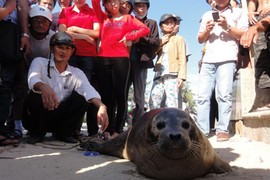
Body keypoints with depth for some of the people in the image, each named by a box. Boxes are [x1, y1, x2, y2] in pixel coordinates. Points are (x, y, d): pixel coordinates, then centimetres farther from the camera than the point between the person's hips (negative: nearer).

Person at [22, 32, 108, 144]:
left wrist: (101, 106, -41)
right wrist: (44, 87, -53)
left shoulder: (76, 73, 2)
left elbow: (88, 90, -19)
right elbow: (33, 79, -28)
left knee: (80, 98, -19)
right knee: (34, 97, -30)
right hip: (38, 117, -2)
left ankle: (63, 133, -2)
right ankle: (37, 133, -5)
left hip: (60, 117, 2)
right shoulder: (39, 62, -5)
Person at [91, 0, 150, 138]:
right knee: (106, 95, 3)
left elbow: (145, 29, 3)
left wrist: (128, 37, -4)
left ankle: (118, 130, -3)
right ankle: (108, 130, 8)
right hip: (102, 60, 3)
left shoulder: (127, 18, 14)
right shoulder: (103, 18, 20)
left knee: (120, 94, -6)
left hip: (121, 59, -2)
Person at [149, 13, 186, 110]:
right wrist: (160, 42, 1)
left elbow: (182, 59, -2)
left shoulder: (178, 39, 6)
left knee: (172, 103, -9)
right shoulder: (160, 40, 24)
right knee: (153, 102, 1)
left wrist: (181, 76, -13)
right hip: (159, 75, 5)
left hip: (172, 75, -5)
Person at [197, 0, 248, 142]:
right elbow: (200, 39, 21)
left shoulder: (238, 12, 15)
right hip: (208, 60, 4)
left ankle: (222, 130, -10)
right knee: (202, 95, -5)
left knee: (224, 95, -13)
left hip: (227, 59, -3)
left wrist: (227, 27, -10)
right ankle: (202, 130, -3)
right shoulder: (207, 15, 25)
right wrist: (207, 30, 0)